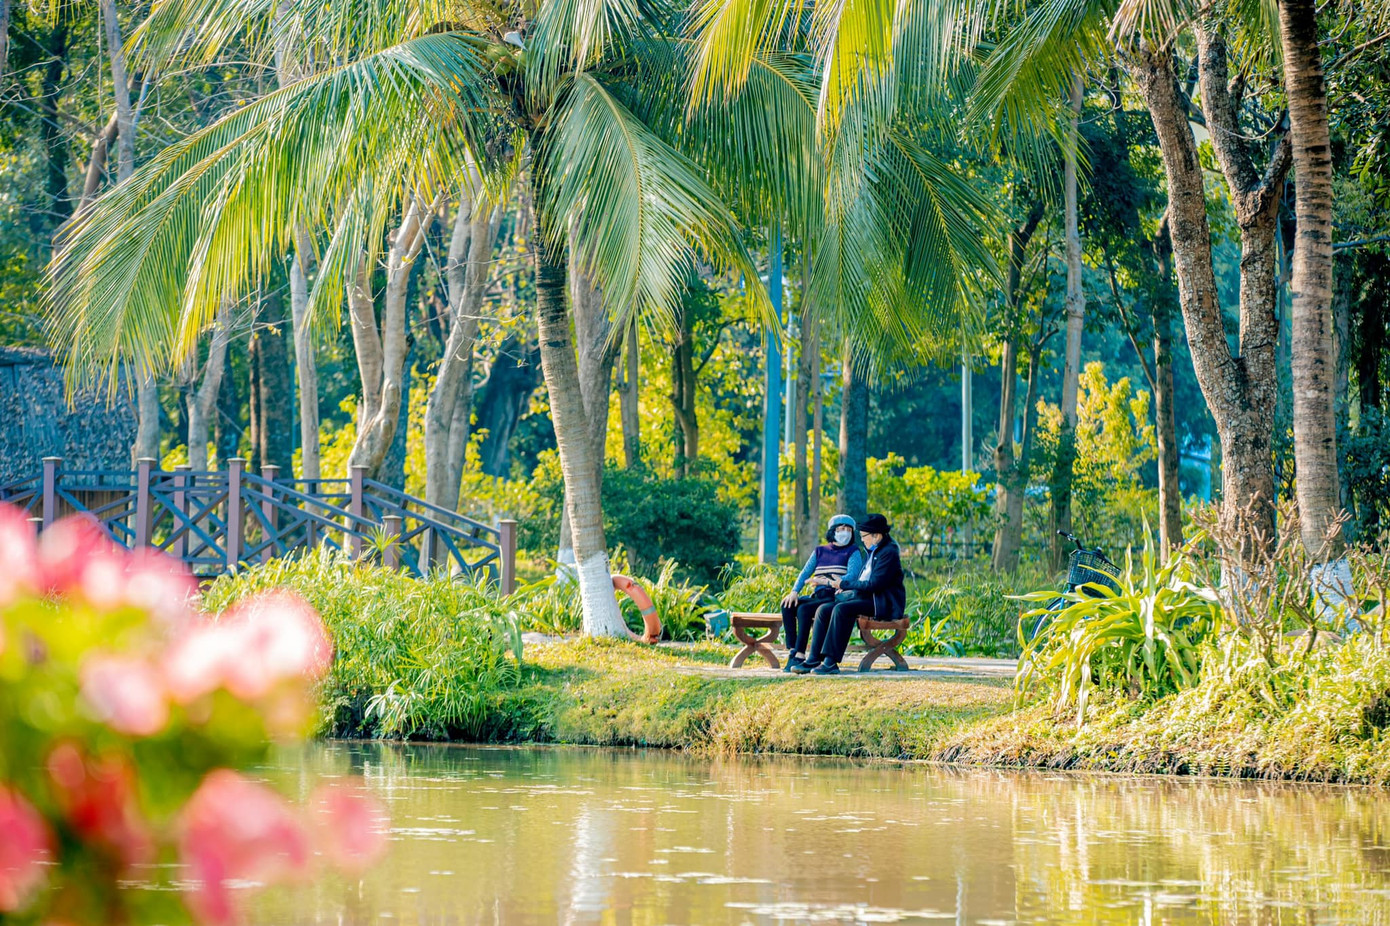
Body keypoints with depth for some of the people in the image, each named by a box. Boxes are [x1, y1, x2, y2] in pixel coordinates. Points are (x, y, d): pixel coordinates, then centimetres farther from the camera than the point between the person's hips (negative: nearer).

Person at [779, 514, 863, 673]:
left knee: (804, 609, -30)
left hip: (837, 597, -6)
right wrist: (794, 591, -9)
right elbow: (805, 573, 10)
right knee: (788, 606, -20)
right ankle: (792, 651, -25)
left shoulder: (853, 553, 6)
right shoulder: (819, 552, 20)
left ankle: (799, 655, -31)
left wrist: (826, 581, -21)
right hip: (817, 596, 6)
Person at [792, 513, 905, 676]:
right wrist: (844, 585, 3)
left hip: (881, 604, -10)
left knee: (841, 609, -32)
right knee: (824, 610, -7)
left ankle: (831, 662, -34)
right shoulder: (872, 552, 21)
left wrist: (845, 584, -13)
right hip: (866, 598, 10)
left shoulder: (888, 553, -11)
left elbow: (875, 584, -19)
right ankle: (813, 660, -14)